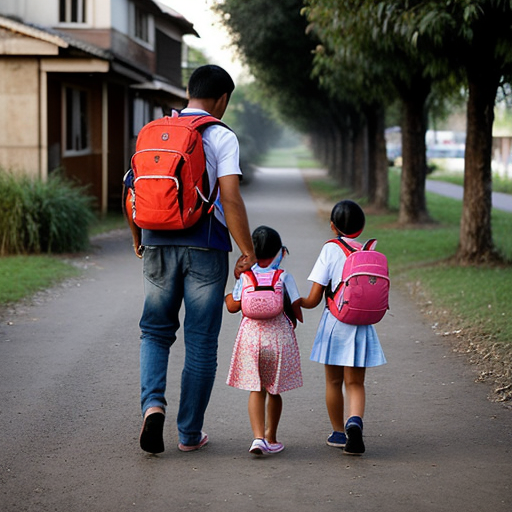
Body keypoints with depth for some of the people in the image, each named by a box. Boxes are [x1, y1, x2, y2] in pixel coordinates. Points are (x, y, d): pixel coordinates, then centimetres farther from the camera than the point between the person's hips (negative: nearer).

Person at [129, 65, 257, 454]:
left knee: (156, 331, 17)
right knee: (201, 342, 6)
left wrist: (138, 240, 23)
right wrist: (249, 253, -9)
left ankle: (153, 403, -7)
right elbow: (230, 200, -14)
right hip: (205, 246, -3)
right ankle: (190, 433, 13)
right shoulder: (222, 137, -5)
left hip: (158, 245, 3)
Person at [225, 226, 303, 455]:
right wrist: (295, 320, 18)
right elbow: (296, 307, -3)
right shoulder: (285, 277, -4)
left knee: (256, 389, 2)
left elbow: (234, 306, 5)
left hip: (251, 333, 0)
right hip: (279, 334, 0)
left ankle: (258, 436, -14)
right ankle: (271, 438, 23)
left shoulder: (245, 276, 0)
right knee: (274, 390, 13)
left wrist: (227, 296, 26)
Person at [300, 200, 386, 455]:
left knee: (333, 382, 14)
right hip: (362, 326, 2)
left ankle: (339, 432, 25)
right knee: (355, 383, 7)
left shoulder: (330, 250, -7)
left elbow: (313, 301, -8)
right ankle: (354, 422, -20)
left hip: (335, 322, -2)